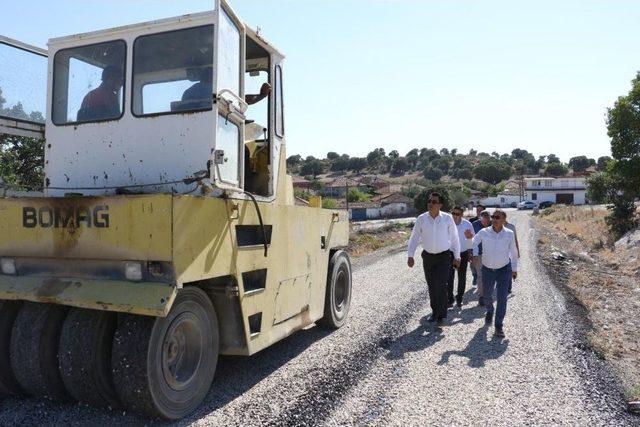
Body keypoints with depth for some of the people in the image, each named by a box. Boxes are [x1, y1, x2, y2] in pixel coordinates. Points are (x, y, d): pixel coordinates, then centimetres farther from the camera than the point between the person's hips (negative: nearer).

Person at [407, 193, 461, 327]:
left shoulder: (447, 218, -8)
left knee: (441, 286, -11)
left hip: (444, 257, -2)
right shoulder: (421, 219, -5)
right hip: (428, 257, 3)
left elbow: (454, 238, 1)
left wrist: (457, 257, 3)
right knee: (431, 286, 12)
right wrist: (410, 256, -8)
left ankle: (441, 315, 2)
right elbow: (414, 238, 0)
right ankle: (435, 311, 30)